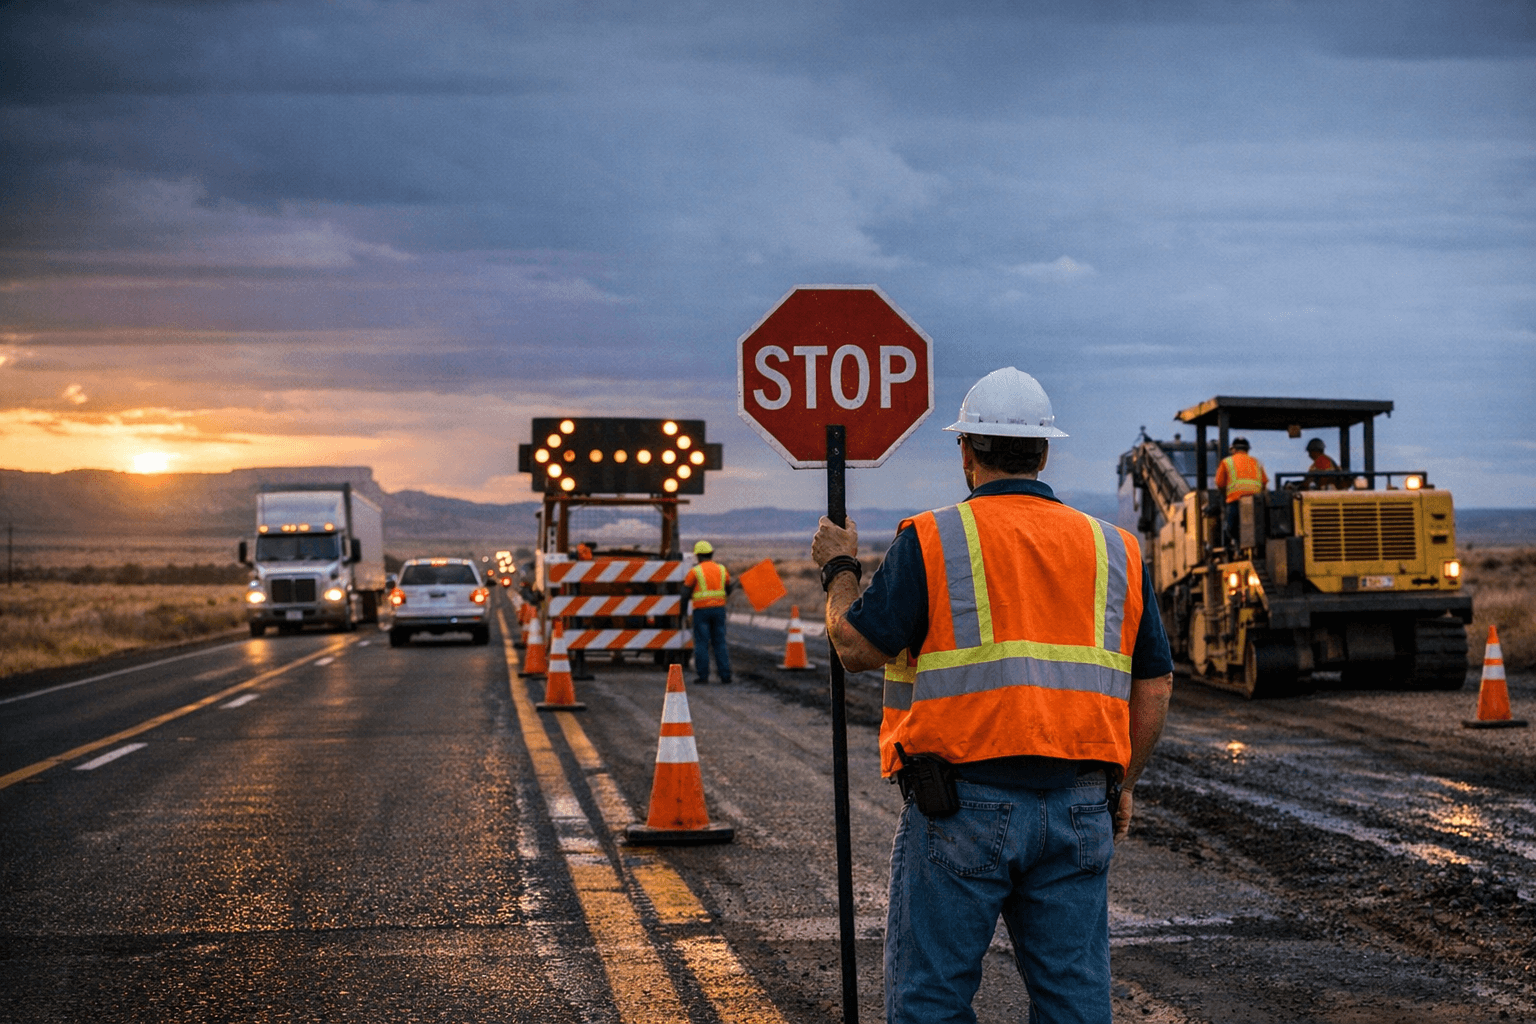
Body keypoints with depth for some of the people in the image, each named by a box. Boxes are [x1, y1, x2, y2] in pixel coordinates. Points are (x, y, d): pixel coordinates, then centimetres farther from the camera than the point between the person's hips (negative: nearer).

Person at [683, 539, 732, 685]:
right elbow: (728, 590, 17)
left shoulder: (695, 571, -7)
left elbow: (686, 592, -4)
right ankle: (725, 675, 4)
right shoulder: (722, 569, 7)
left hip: (701, 609, -4)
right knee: (720, 643, 9)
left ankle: (703, 676, -1)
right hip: (719, 609, 4)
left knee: (701, 644, 1)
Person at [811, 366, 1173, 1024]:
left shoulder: (933, 541, -4)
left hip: (963, 806, -4)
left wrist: (838, 568, 12)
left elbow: (858, 647, -6)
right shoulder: (1113, 550, 10)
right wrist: (1122, 785, 21)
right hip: (1079, 809, 4)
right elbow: (1154, 685, 10)